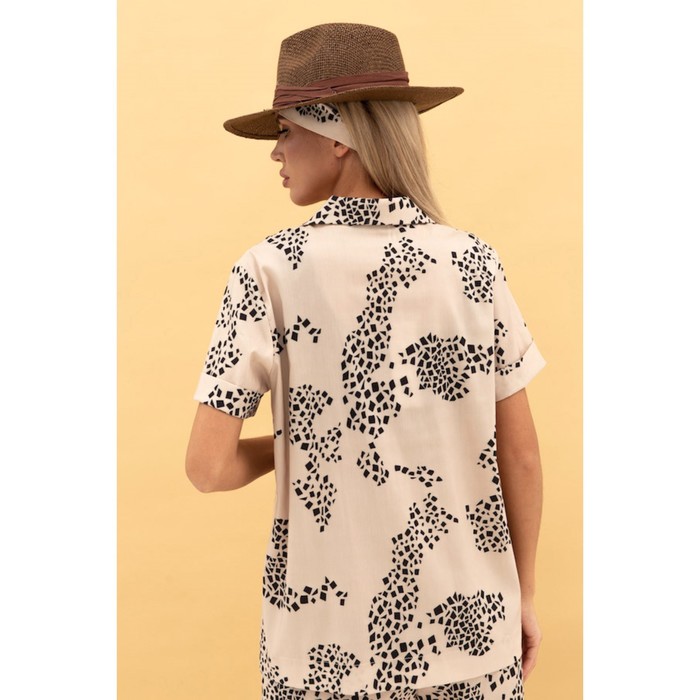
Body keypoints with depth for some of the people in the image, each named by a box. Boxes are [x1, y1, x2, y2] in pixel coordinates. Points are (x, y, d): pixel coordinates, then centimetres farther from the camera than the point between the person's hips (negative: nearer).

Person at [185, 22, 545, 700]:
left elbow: (208, 466, -14)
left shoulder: (271, 270, -13)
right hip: (472, 629, 2)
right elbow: (522, 454, -2)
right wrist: (523, 592, 11)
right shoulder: (474, 261, -6)